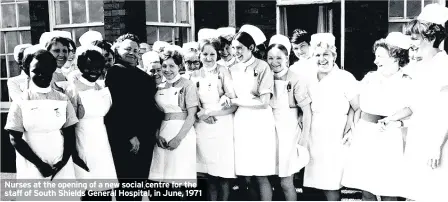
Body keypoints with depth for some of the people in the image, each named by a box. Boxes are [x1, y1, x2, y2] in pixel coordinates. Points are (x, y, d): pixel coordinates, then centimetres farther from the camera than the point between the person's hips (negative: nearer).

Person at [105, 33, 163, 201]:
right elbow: (117, 106, -13)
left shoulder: (143, 75, 15)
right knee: (127, 182, 0)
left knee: (140, 180, 13)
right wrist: (130, 135, -17)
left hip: (146, 135, 7)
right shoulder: (114, 72, -5)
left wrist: (155, 129, 10)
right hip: (124, 137, -7)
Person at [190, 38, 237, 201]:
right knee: (209, 170, 8)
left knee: (224, 171, -2)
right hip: (202, 127, 3)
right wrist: (201, 114, -9)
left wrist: (209, 112, -9)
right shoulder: (195, 75, 10)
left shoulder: (223, 71, -2)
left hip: (222, 125, -3)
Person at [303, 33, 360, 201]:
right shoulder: (312, 81, 9)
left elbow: (358, 108, -7)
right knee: (320, 180, 8)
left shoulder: (345, 77, -9)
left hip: (336, 137, -6)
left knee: (331, 185, -5)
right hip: (316, 137, 6)